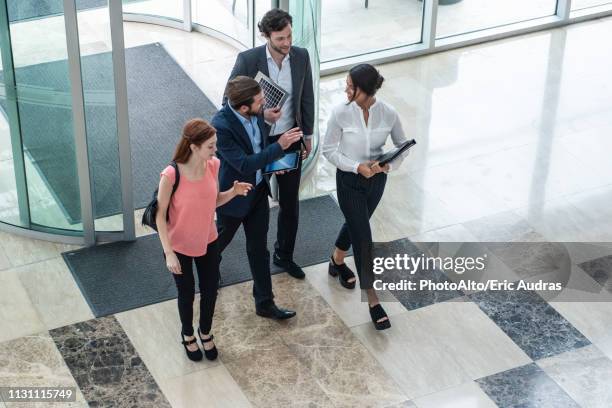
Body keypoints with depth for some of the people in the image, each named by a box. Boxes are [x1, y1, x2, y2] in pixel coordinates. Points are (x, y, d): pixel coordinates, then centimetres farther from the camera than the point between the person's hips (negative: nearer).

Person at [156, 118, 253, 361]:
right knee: (187, 293, 17)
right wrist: (169, 253, -20)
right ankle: (188, 335, 47)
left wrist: (233, 192, -19)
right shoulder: (171, 175, -30)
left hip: (208, 241, 4)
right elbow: (160, 215, -19)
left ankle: (205, 332, 48)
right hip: (179, 246, -4)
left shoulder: (213, 165, -15)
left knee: (210, 291, 19)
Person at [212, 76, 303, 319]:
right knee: (222, 238, 22)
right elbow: (244, 165, -33)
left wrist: (272, 161, 0)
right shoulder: (221, 126, -33)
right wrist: (279, 146, -35)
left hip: (259, 188, 5)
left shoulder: (256, 111, -13)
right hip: (233, 195, -5)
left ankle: (264, 303, 23)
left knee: (259, 247, 13)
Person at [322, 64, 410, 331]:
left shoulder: (388, 114, -16)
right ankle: (373, 300, 6)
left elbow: (402, 144, 0)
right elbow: (329, 150, -11)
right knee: (363, 237, -3)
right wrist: (357, 166, -23)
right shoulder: (341, 114, -20)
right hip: (349, 181, -3)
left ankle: (337, 261, 56)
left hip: (376, 179, 3)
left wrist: (390, 164, -19)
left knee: (355, 225, 25)